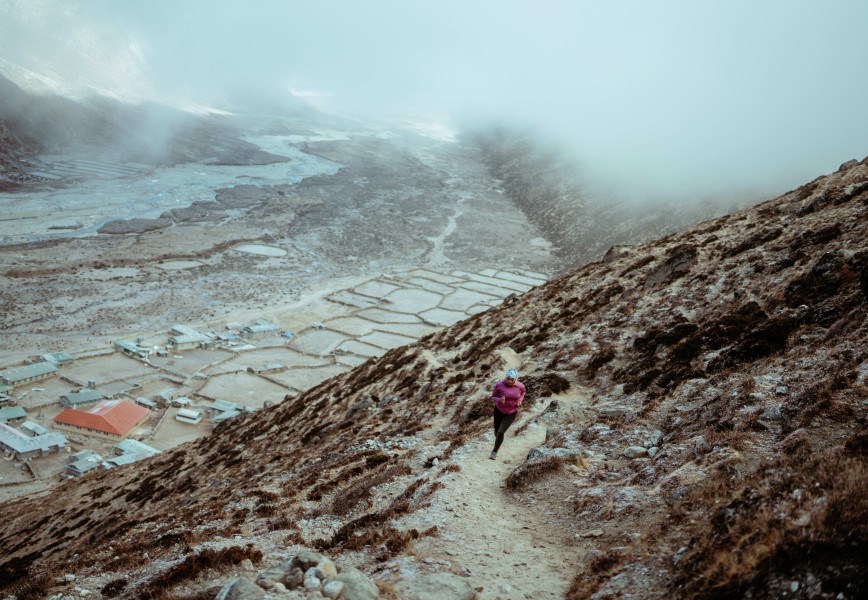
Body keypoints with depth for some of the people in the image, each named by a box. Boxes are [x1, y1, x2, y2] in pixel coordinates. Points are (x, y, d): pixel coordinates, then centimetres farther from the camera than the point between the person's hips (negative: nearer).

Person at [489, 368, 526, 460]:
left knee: (500, 432, -13)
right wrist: (499, 400, -33)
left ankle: (494, 452, 10)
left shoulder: (520, 386, -18)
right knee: (497, 431, 18)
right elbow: (493, 397, -12)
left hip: (511, 413, -1)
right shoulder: (499, 385, -24)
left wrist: (520, 400, -11)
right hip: (499, 410, 1)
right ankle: (498, 440, 56)